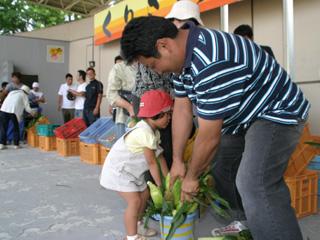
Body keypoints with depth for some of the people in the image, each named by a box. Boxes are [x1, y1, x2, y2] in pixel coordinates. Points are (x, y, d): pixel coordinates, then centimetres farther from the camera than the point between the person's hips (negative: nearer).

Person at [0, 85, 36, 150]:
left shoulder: (12, 92, 28)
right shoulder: (24, 95, 15)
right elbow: (27, 108, 11)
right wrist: (33, 113, 29)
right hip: (14, 112, -3)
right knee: (16, 128, 13)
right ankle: (16, 144, 16)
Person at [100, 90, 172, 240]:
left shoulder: (153, 131, 0)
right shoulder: (145, 133, -31)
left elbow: (160, 157, 2)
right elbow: (152, 163, -25)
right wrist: (160, 186, -15)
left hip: (132, 169, 10)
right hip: (118, 169, -10)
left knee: (144, 194, 15)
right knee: (135, 201, -11)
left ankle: (137, 226, 34)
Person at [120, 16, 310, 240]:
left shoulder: (212, 63, -35)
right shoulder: (183, 51, -5)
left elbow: (210, 137, -28)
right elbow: (182, 109, -1)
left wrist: (192, 177, -12)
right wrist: (177, 161, 1)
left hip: (276, 113, -9)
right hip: (243, 117, 10)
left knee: (255, 186, -24)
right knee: (223, 174, 14)